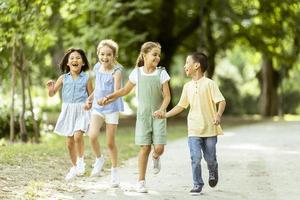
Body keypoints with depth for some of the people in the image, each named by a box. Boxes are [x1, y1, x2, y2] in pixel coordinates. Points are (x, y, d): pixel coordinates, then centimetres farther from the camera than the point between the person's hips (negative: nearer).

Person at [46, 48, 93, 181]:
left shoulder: (86, 79, -1)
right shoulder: (63, 78, 3)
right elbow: (52, 94, 6)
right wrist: (50, 88, -15)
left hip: (81, 111, -3)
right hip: (67, 111, 3)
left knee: (78, 135, -24)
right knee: (69, 142, 7)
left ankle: (80, 161, -1)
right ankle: (74, 167, 25)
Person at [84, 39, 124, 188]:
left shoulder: (116, 71, -15)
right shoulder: (97, 67, 3)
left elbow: (117, 92, -26)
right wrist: (91, 98, 27)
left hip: (112, 108, -4)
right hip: (97, 108, 4)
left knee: (110, 143, 3)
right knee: (92, 136, -16)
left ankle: (114, 171, 22)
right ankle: (99, 159, 12)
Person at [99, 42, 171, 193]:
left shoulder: (161, 73, -2)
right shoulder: (137, 73, 1)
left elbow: (167, 96, -4)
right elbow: (125, 90, 15)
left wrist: (162, 109, -22)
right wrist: (109, 97, 8)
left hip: (158, 116, 0)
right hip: (143, 115, 0)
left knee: (159, 148, -9)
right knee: (145, 148, -4)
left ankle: (156, 158, 31)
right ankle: (141, 181, 6)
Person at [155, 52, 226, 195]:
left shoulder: (209, 84, -7)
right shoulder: (188, 86, 9)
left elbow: (221, 101, -13)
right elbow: (181, 106, 17)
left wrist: (218, 115, -31)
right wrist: (166, 115, 7)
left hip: (210, 128, -3)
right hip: (194, 129, 3)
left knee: (210, 158, 6)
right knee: (195, 158, -7)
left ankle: (213, 171, 38)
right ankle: (197, 185, 4)